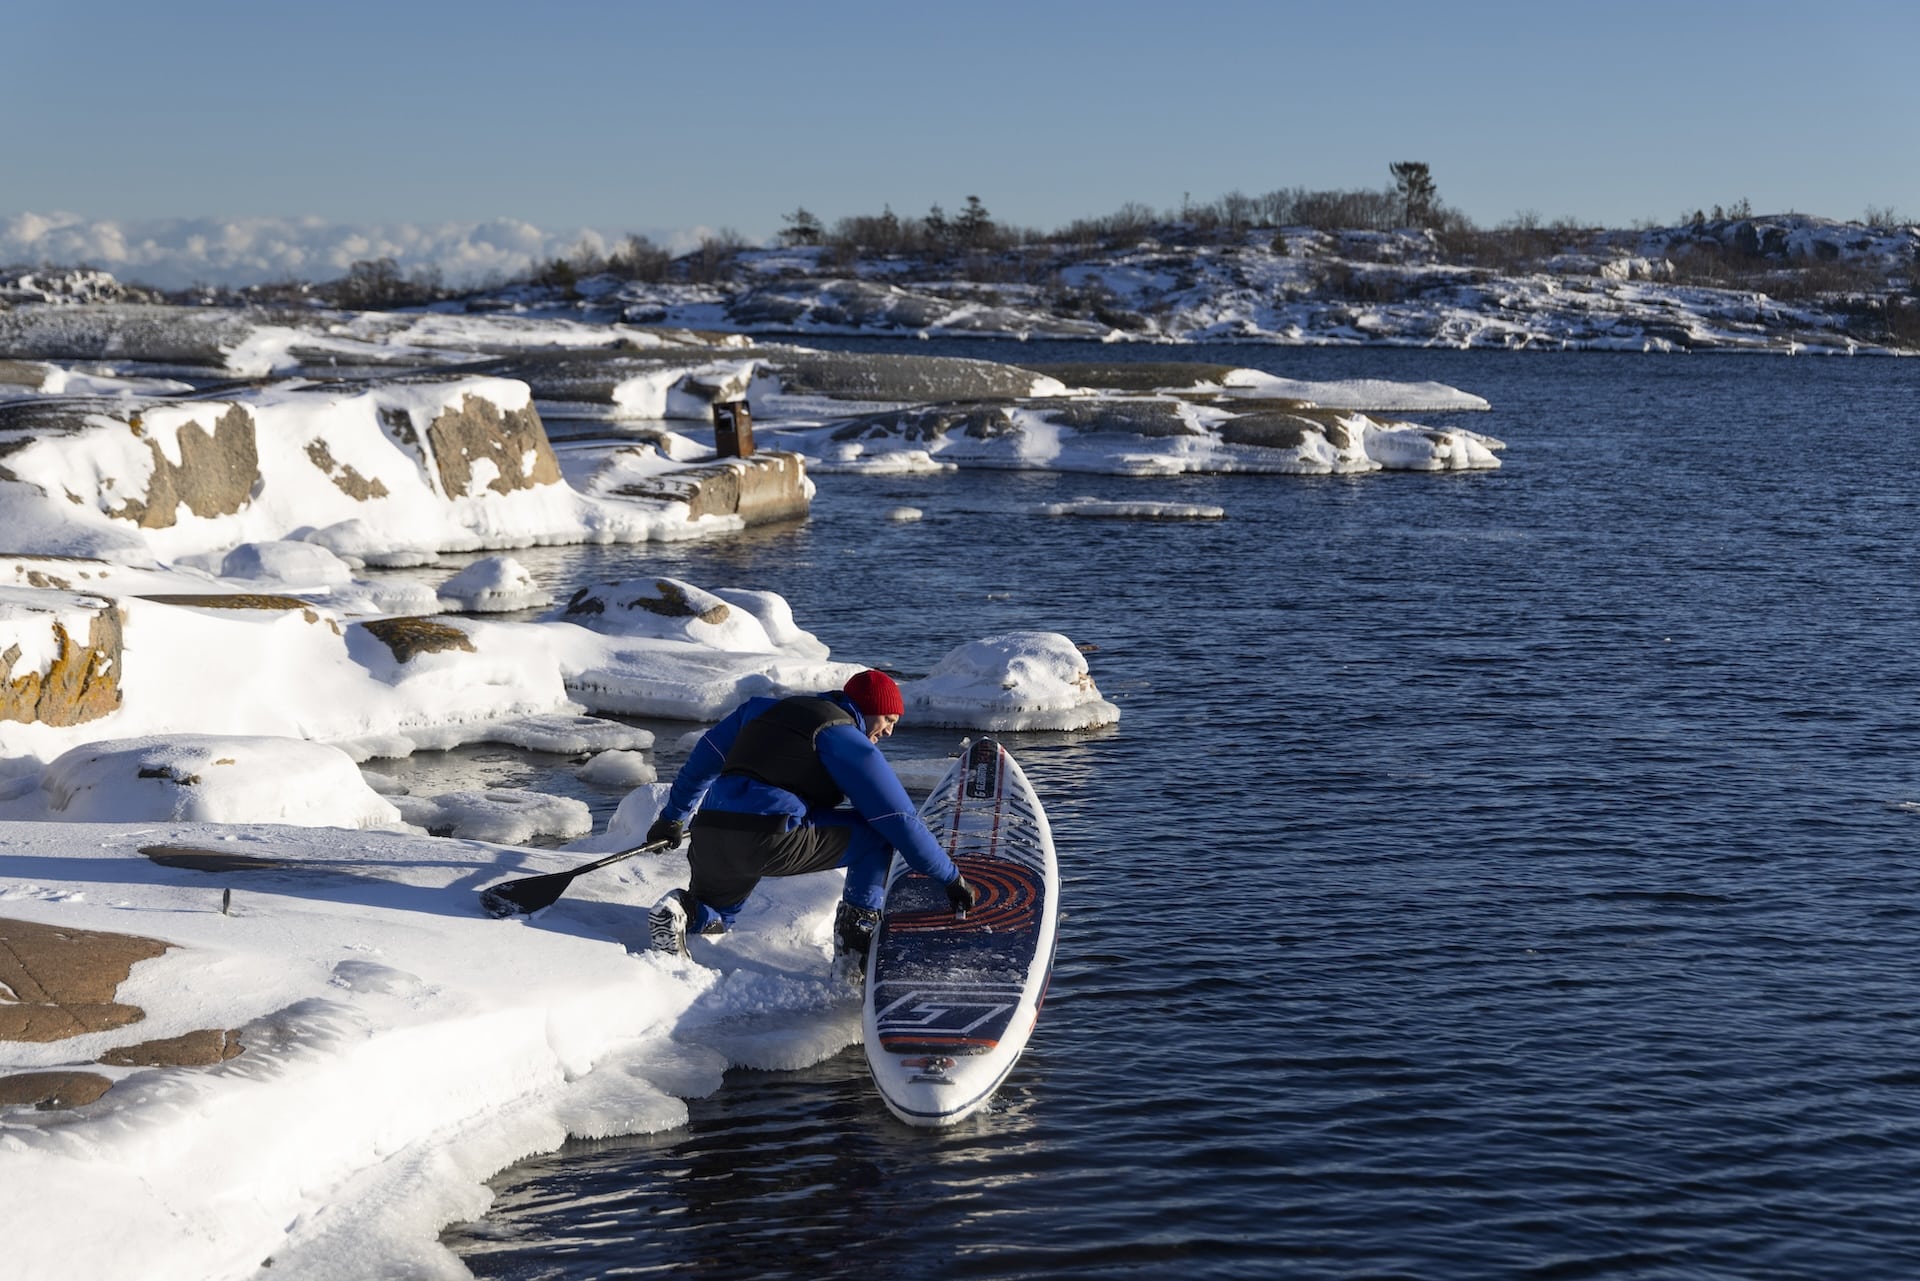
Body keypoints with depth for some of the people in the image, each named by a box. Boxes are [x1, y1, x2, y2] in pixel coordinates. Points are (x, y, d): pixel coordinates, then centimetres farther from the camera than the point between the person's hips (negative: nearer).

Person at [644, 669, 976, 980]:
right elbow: (900, 818, 2)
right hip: (771, 842, -7)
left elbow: (704, 760, 31)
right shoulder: (849, 741, 4)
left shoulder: (768, 709, 25)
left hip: (707, 838, 7)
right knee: (875, 834, 9)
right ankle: (853, 955, 4)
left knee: (713, 920, 35)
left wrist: (674, 816, 43)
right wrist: (951, 877, 11)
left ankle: (683, 911, -1)